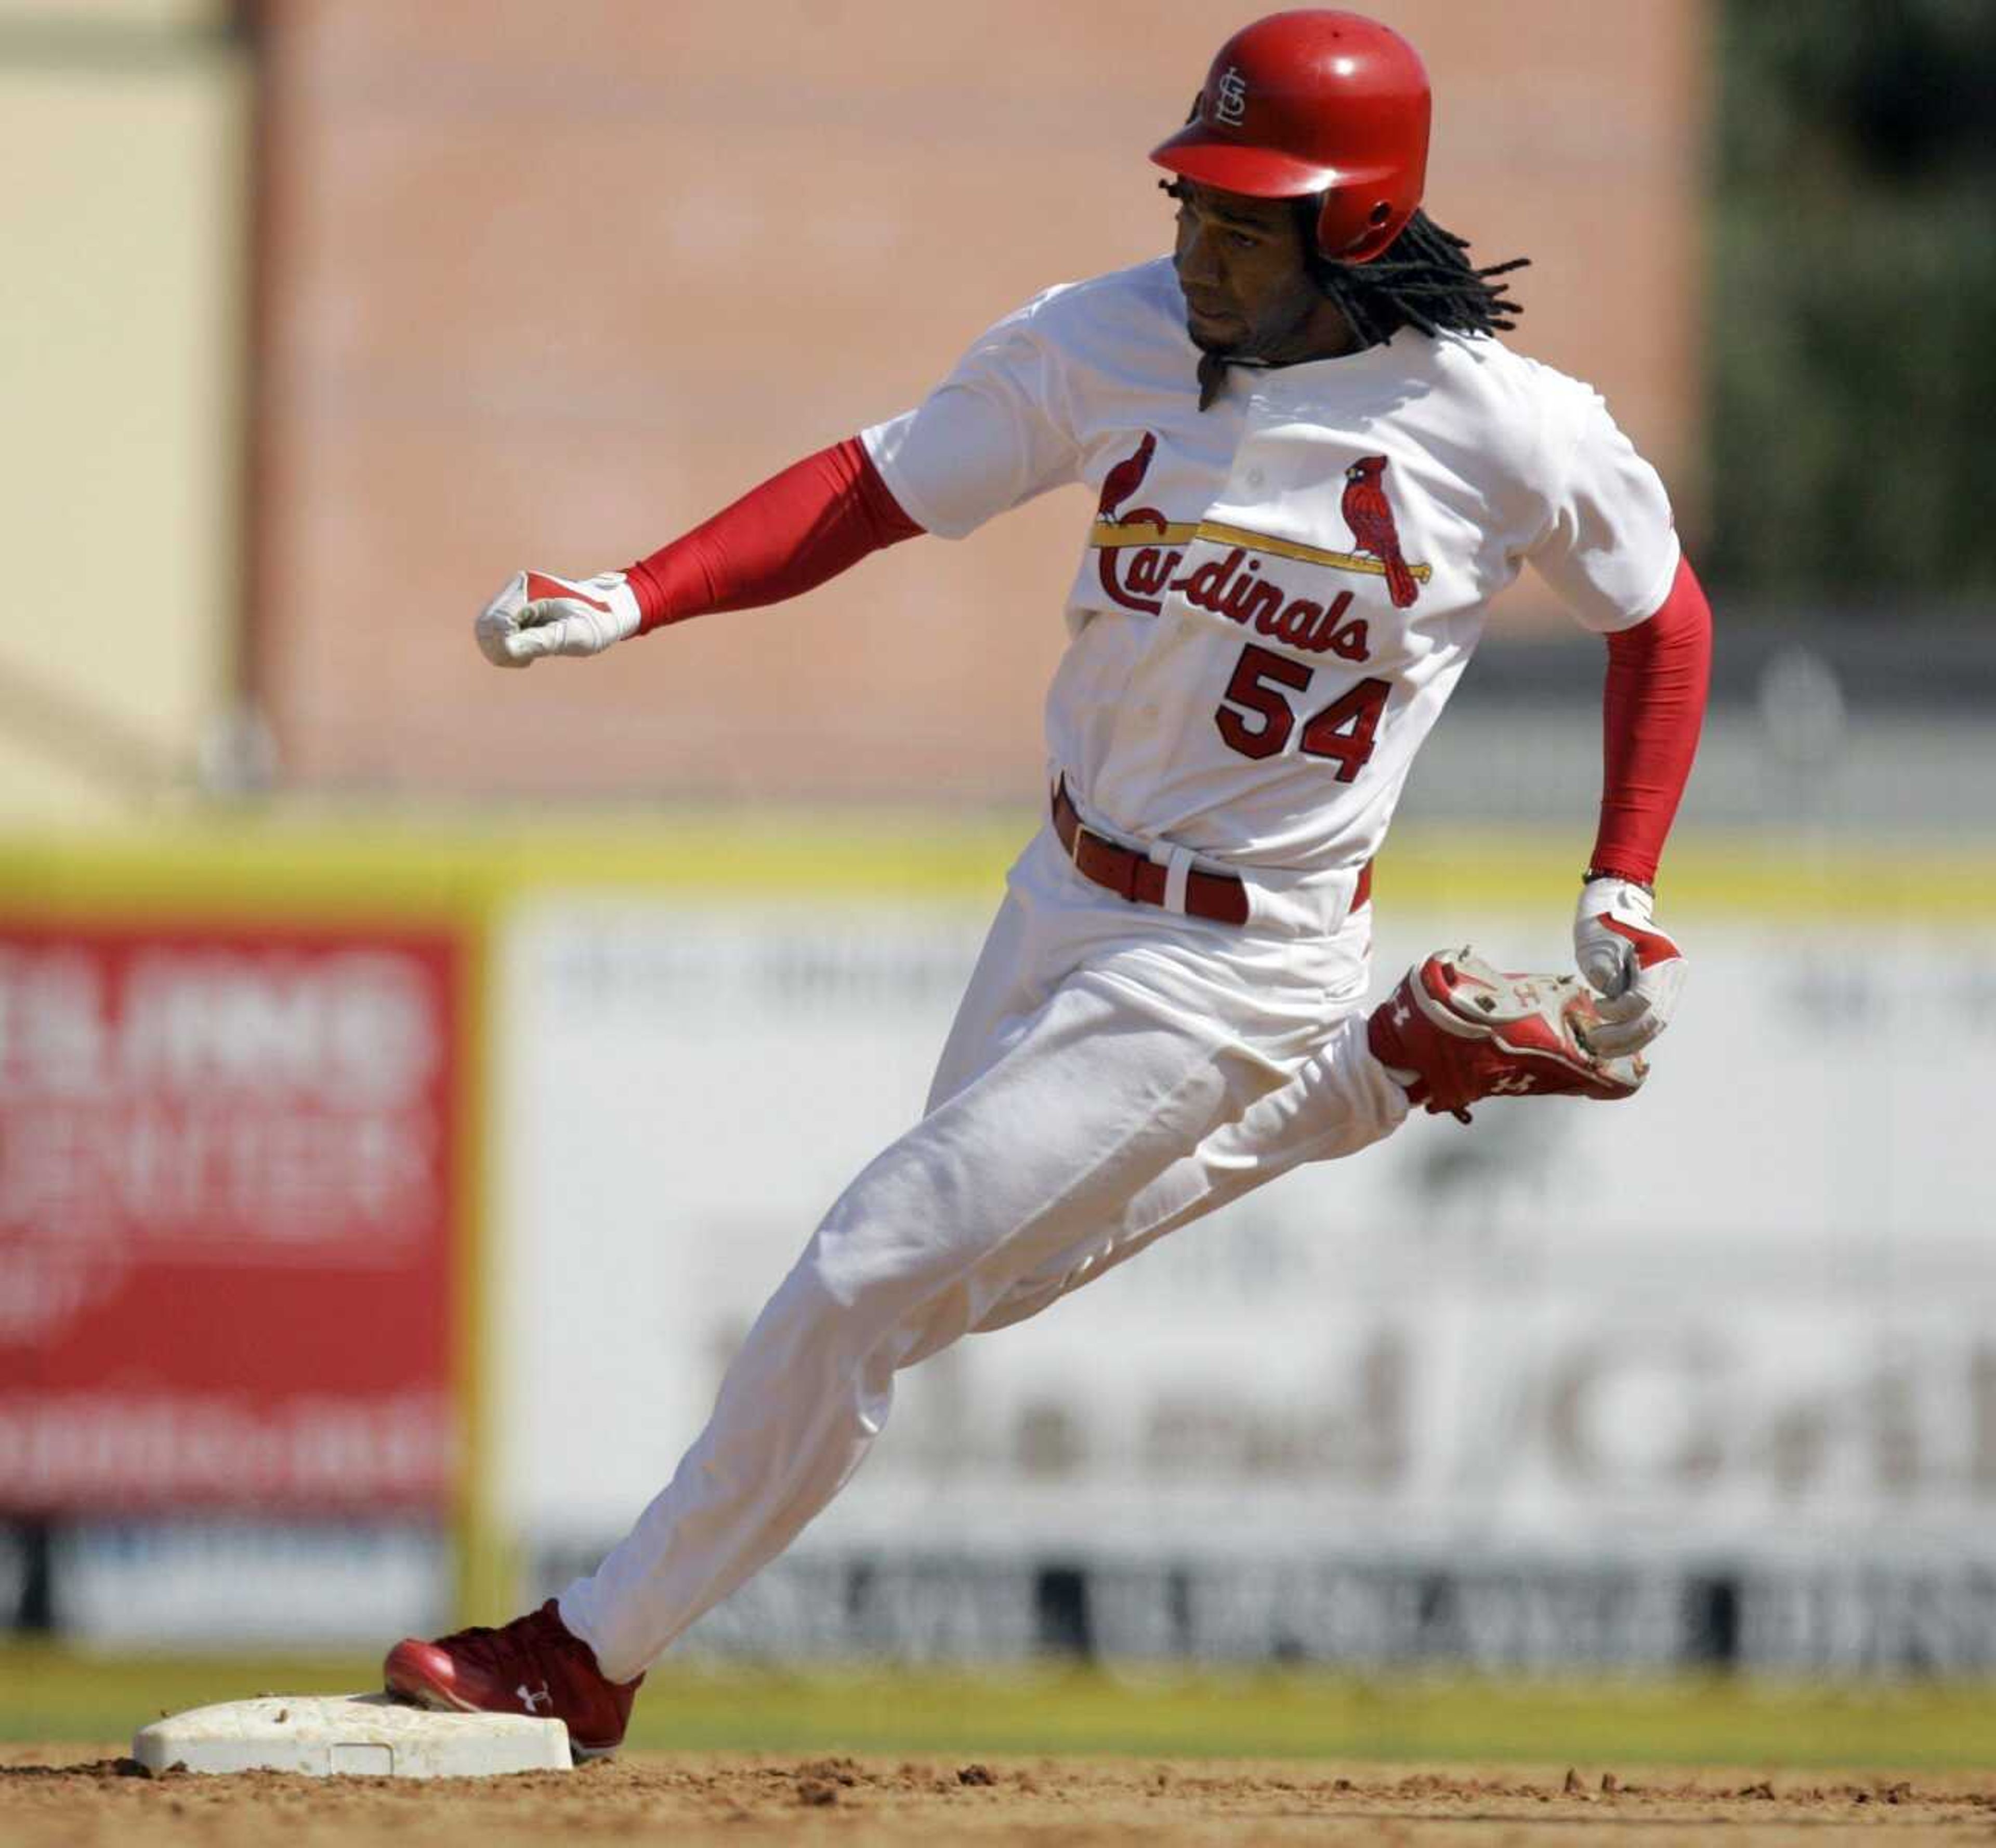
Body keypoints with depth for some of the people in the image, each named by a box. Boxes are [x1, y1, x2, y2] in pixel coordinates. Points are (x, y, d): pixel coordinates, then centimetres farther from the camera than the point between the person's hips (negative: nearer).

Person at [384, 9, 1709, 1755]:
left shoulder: (1509, 430, -17)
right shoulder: (1111, 342, -8)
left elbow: (1664, 612, 1)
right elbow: (873, 490, -7)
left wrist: (1628, 900, -3)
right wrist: (634, 600, -21)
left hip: (1236, 962, -6)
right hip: (1067, 894, 6)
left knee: (875, 1277, -9)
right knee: (989, 1269, 24)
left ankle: (595, 1656, 4)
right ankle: (1393, 1068, 33)